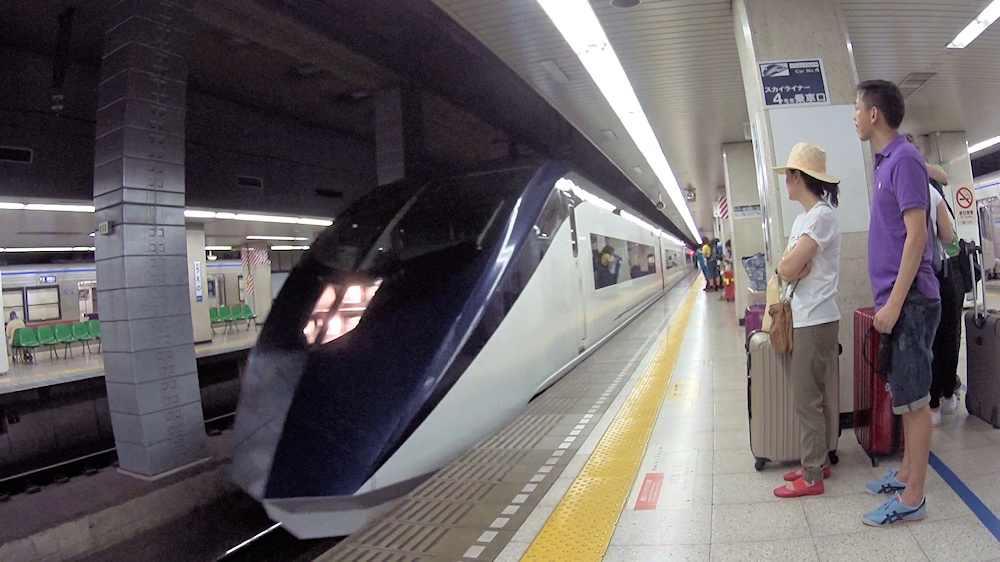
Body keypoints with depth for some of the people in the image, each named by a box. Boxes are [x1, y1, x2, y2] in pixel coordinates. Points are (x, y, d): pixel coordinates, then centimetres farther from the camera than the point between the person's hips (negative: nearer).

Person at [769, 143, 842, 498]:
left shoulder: (821, 216, -16)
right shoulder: (804, 217, 14)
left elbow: (788, 269, -22)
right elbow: (785, 268, 10)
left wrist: (790, 265, -2)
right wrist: (792, 265, -10)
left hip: (816, 321, -10)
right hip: (804, 318, 10)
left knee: (807, 399, -2)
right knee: (813, 396, 17)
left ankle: (812, 477, 9)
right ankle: (818, 462, 29)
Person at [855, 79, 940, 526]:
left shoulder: (904, 159, -13)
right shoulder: (887, 161, 15)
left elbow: (916, 234, -19)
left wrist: (894, 303, -21)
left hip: (909, 300, -9)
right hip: (895, 300, 9)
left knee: (913, 398, -1)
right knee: (904, 394, 17)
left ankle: (912, 498, 9)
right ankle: (906, 474, 30)